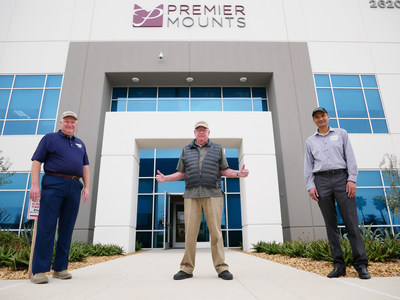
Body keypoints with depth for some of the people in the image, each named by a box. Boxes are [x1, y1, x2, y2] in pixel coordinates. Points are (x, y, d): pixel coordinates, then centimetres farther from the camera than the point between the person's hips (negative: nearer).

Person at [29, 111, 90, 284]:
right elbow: (36, 162, 2)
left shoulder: (80, 144, 23)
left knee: (67, 229, 4)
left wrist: (87, 187, 9)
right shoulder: (50, 138, 10)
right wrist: (35, 185, -9)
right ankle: (39, 271, 0)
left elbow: (85, 167, 21)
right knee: (46, 227, -5)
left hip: (74, 188, 4)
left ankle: (60, 268, 10)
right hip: (53, 184, -4)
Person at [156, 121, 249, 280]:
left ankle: (221, 268, 2)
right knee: (190, 231, -3)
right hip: (192, 195, 1)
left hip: (212, 194, -1)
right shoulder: (186, 150, 15)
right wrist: (165, 178, 0)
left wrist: (239, 173, -8)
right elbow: (181, 174, 16)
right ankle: (187, 269, 5)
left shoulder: (217, 148, 12)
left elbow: (224, 171, 11)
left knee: (215, 230, -5)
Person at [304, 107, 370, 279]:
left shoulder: (341, 134, 15)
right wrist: (310, 186, 0)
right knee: (330, 224, 2)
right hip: (321, 181, 1)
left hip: (341, 178, -1)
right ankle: (339, 265, 7)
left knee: (351, 222, -6)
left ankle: (361, 265, 2)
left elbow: (350, 158, 7)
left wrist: (352, 179, -5)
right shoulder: (310, 141, 17)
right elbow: (308, 166, 12)